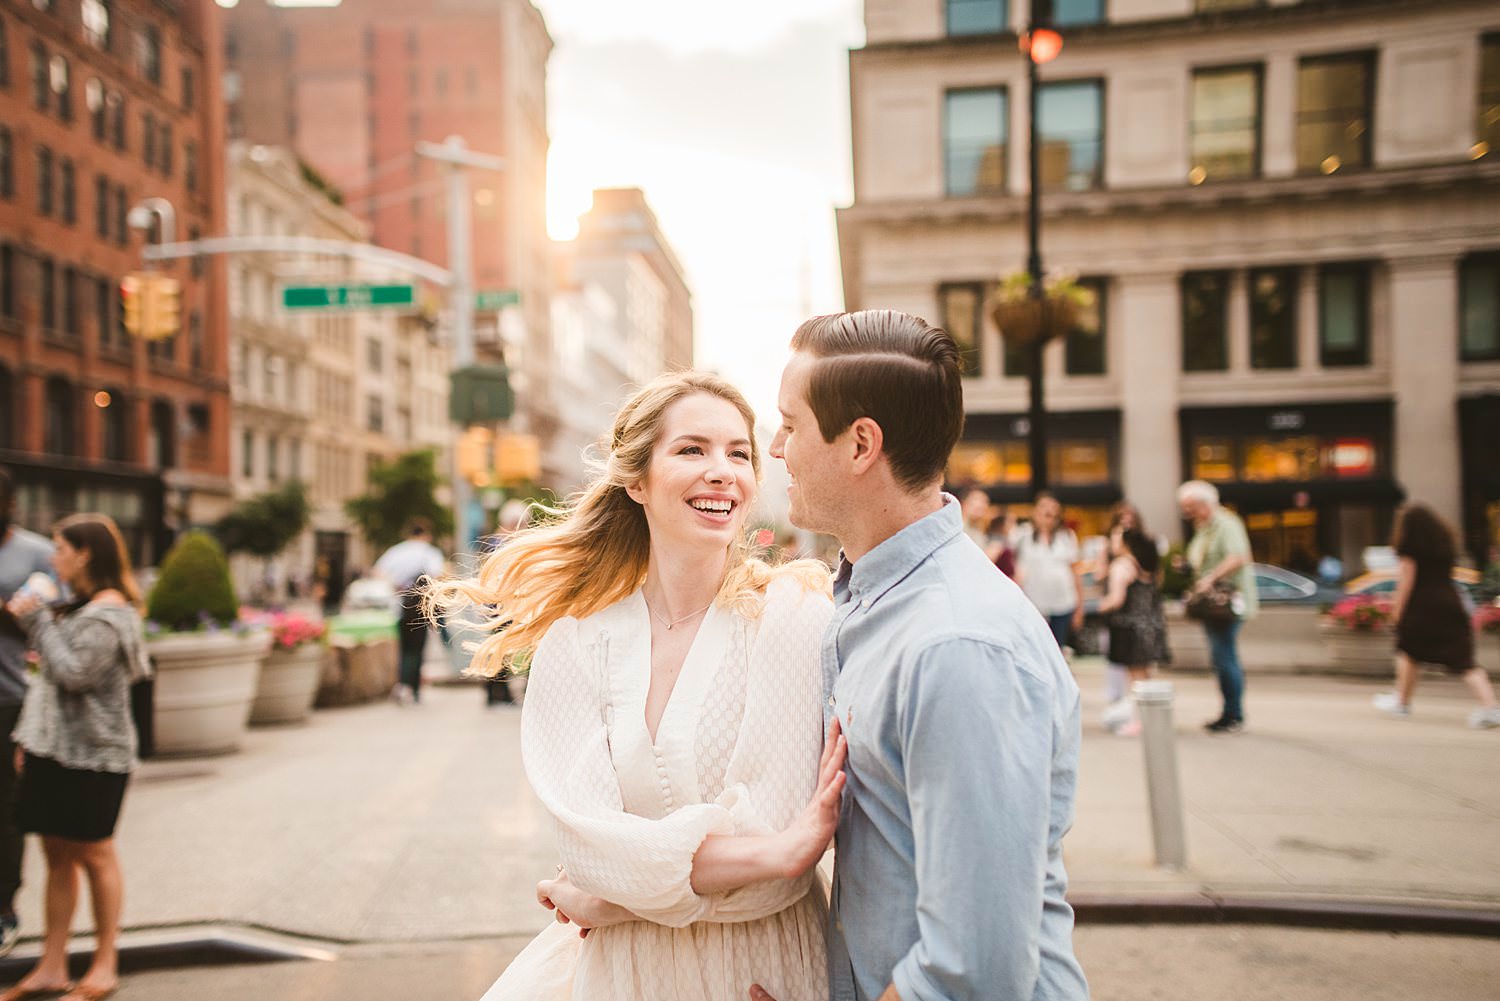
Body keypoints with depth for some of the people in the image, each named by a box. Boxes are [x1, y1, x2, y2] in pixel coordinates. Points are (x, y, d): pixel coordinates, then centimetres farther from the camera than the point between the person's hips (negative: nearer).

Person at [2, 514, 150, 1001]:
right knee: (58, 856, 10)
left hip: (91, 755, -9)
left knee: (94, 856, 1)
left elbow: (74, 674, -22)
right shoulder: (78, 606, 16)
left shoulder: (108, 611, -13)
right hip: (54, 750, 9)